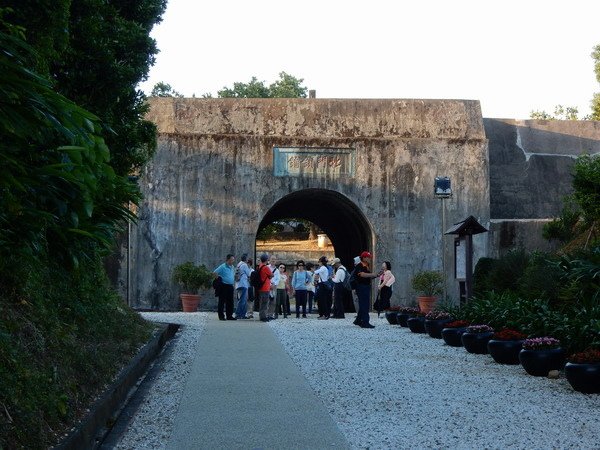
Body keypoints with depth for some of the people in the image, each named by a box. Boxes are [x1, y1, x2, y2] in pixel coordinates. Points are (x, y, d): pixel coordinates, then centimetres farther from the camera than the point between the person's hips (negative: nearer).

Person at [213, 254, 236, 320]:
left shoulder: (232, 267, 15)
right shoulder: (223, 267, -9)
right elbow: (214, 273, -15)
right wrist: (219, 279, -11)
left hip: (230, 286, 7)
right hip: (224, 286, -7)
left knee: (230, 302, 8)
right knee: (222, 301, -2)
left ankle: (229, 316, 14)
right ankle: (221, 316, 1)